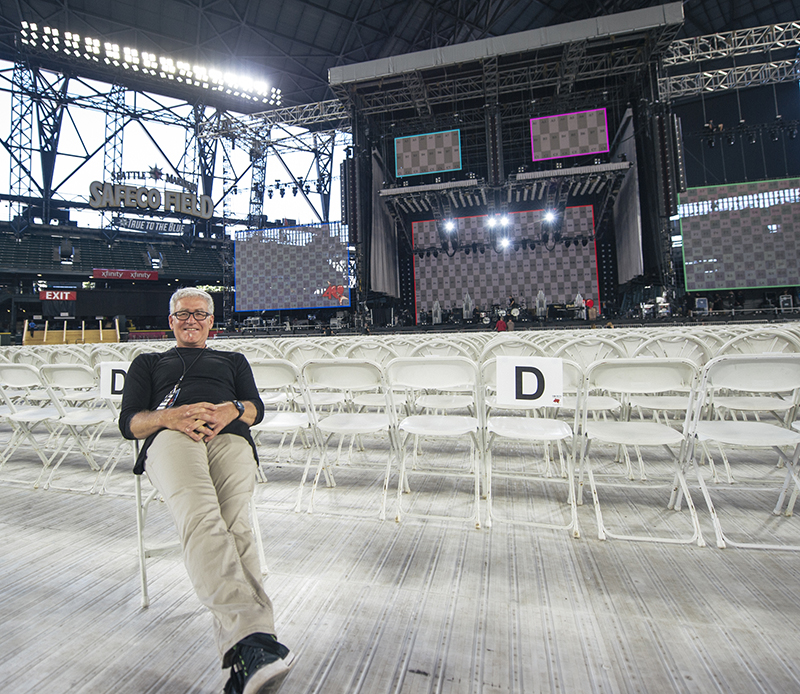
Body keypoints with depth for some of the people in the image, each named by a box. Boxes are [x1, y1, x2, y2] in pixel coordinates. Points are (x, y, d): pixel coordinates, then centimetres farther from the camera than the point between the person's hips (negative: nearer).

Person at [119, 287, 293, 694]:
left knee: (233, 524, -31)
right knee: (200, 516, -36)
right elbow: (128, 422, 19)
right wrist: (168, 416, -5)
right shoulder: (148, 363, 36)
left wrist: (231, 410, -6)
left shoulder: (233, 360, 37)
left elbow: (256, 407, 19)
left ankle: (244, 659, -41)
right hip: (171, 437, -1)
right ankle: (253, 635, -52)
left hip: (230, 438, 2)